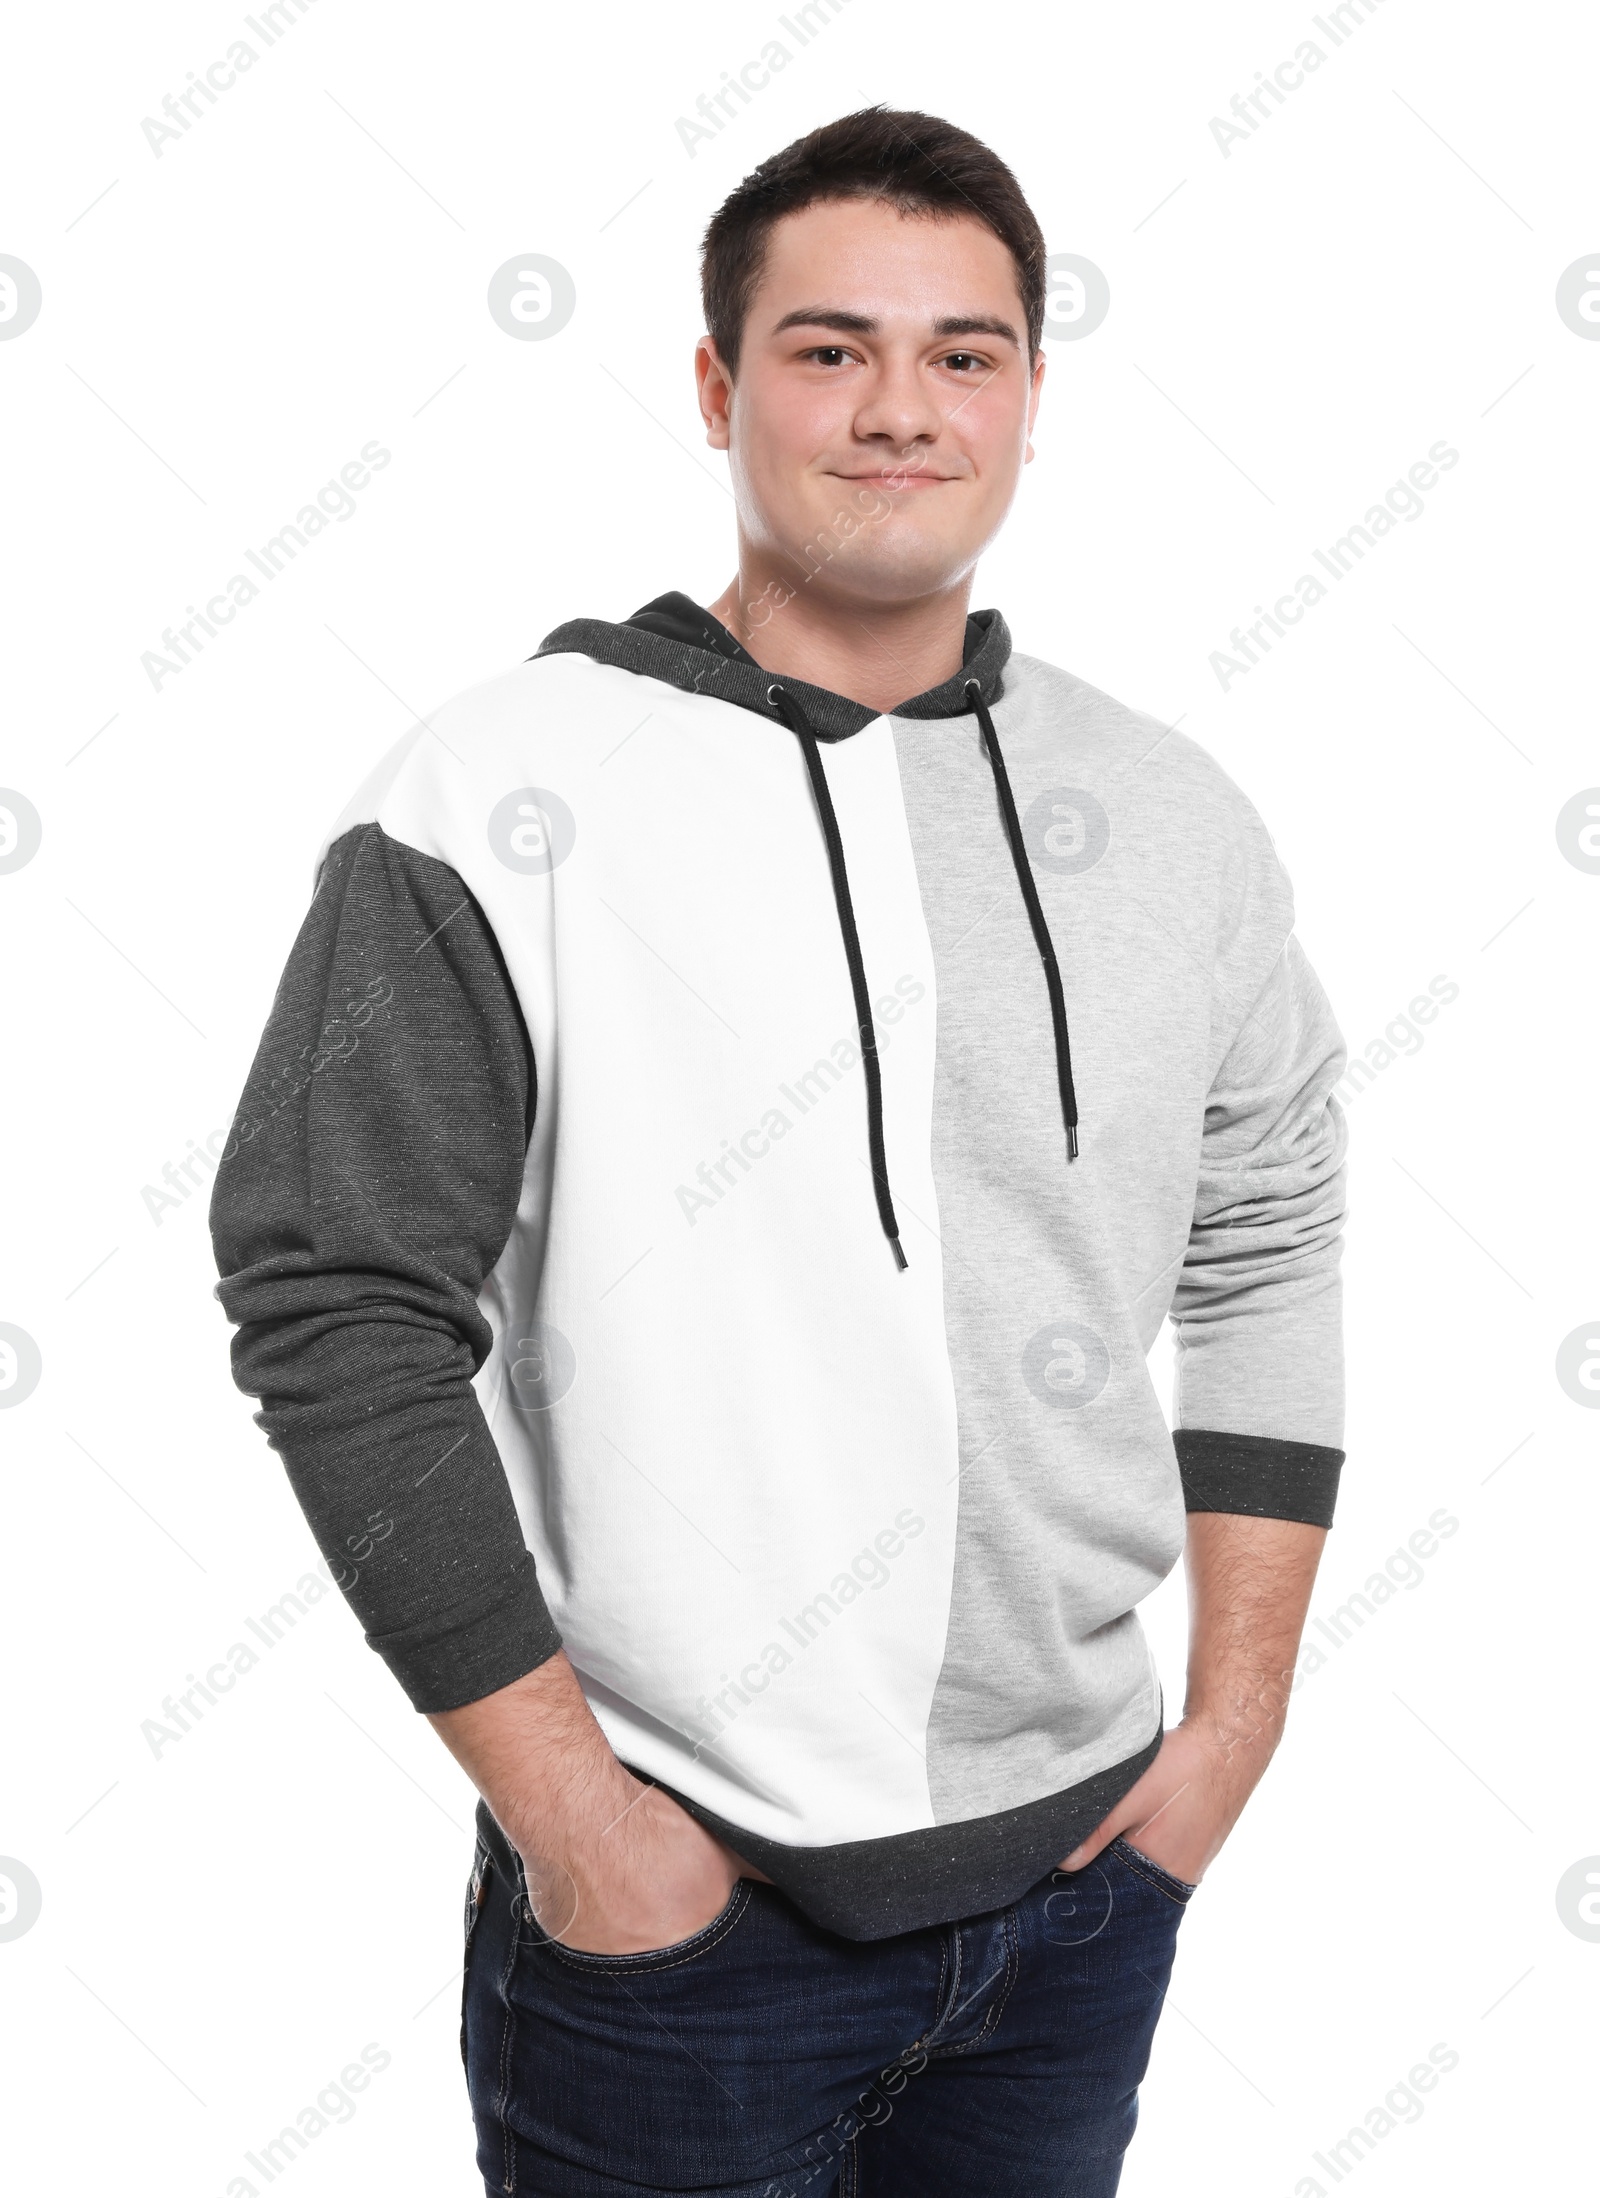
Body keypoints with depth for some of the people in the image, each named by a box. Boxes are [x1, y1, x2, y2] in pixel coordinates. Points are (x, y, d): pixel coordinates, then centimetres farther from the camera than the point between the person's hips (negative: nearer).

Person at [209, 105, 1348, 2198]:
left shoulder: (1169, 816, 2)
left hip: (1086, 1871, 4)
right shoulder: (500, 805, -12)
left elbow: (1272, 1240, 9)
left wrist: (1234, 1721, 6)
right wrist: (572, 1817, -12)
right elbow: (336, 1309, -12)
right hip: (677, 1894, -4)